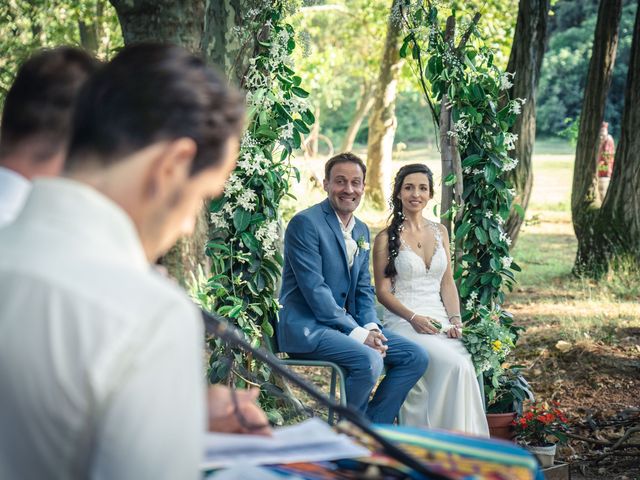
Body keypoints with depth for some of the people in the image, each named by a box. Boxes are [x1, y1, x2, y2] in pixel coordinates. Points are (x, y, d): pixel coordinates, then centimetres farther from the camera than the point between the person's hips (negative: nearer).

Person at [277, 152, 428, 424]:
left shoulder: (362, 231, 16)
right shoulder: (305, 223, -11)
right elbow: (314, 289, -18)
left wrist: (371, 326, -4)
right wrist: (356, 333, -21)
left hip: (347, 323, 9)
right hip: (306, 325, -9)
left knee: (415, 357, -3)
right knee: (369, 360, -30)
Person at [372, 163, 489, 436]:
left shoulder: (440, 232, 17)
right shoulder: (387, 238, 3)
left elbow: (447, 282, 16)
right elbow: (383, 291, -1)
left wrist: (455, 319, -1)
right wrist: (414, 317, -16)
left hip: (439, 319, 4)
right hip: (403, 321, -4)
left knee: (465, 365, -29)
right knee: (454, 365, -31)